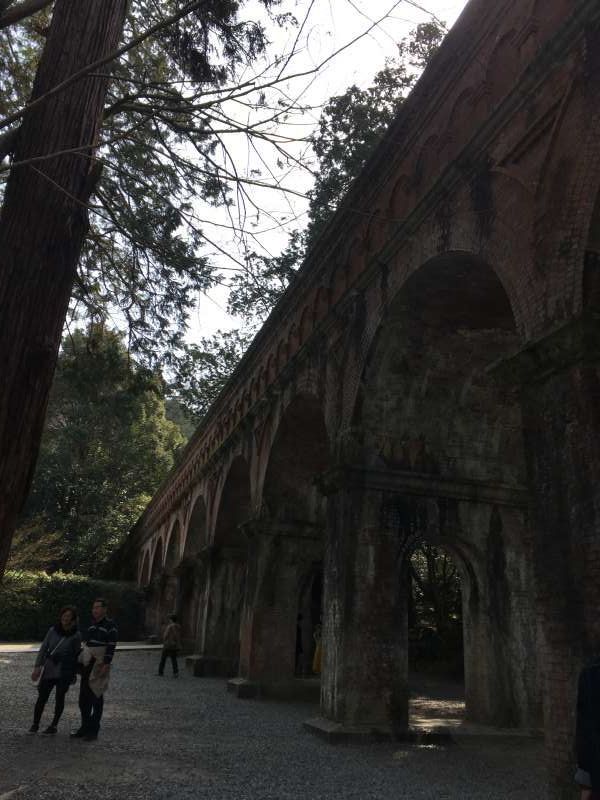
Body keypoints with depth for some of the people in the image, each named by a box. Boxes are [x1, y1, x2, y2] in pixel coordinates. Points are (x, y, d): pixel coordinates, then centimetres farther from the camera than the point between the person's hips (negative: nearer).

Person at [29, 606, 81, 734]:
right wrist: (37, 666, -5)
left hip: (64, 671, -2)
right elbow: (43, 648, 2)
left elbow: (76, 655, -2)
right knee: (42, 697, 3)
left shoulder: (76, 635, -5)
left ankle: (53, 726, 21)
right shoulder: (53, 630, 1)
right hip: (49, 669, 2)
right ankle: (35, 725, 19)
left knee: (59, 698, 4)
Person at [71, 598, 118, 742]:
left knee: (96, 698, 0)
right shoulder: (92, 625, 14)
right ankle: (85, 727, 25)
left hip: (99, 667, -7)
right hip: (87, 666, 8)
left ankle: (93, 731, 9)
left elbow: (111, 646, -16)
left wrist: (106, 665, -22)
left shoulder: (110, 625, -10)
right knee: (83, 698, 12)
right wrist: (79, 661, 16)